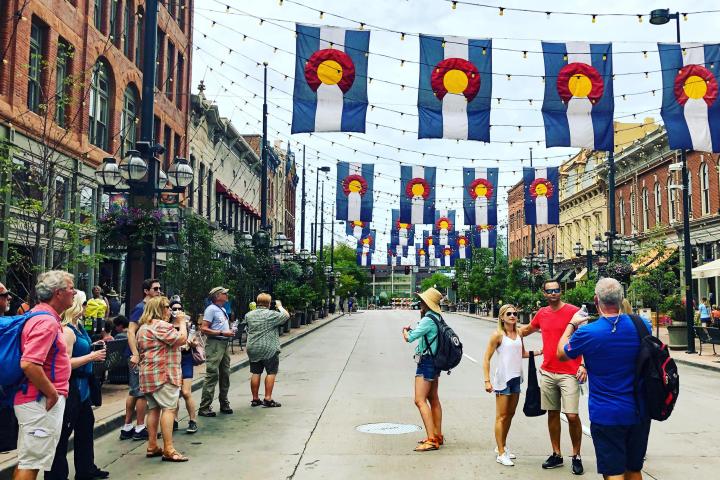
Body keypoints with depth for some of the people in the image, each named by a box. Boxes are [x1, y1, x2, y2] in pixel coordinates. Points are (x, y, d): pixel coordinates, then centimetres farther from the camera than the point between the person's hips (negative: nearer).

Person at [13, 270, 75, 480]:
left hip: (39, 400, 10)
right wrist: (53, 394, -20)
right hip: (43, 402, -10)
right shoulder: (47, 322, -20)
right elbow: (28, 364, -30)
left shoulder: (39, 315, 12)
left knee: (26, 460, 17)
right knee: (31, 463, -4)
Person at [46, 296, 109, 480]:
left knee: (86, 425, 20)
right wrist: (91, 357, -20)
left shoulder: (78, 327, 9)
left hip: (82, 385, 11)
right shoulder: (67, 330, -19)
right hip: (71, 387, -11)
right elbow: (65, 362, -26)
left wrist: (93, 348, 8)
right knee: (63, 433, -3)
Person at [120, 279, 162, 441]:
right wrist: (135, 354, -29)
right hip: (139, 357, -9)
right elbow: (131, 332, -22)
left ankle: (127, 428, 22)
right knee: (142, 392, -2)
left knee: (134, 392, 14)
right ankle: (140, 429, 8)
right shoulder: (141, 308, -14)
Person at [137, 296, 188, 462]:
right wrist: (181, 322, -4)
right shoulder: (161, 325, -14)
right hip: (163, 373, -10)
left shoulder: (143, 327, 19)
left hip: (148, 374, 10)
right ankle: (168, 450, -12)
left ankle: (152, 446, 16)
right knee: (169, 408, -10)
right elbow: (181, 339, -20)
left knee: (153, 409, 12)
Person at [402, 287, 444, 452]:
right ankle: (438, 436, 25)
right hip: (433, 362, 10)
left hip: (426, 362, -10)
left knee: (420, 400, -11)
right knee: (433, 399, 16)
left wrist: (405, 331, 0)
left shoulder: (428, 320, -20)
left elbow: (409, 338, -20)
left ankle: (432, 440, -13)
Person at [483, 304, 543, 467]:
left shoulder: (519, 333, 5)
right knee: (501, 416, -1)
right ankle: (501, 454, 5)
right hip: (503, 379, -6)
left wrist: (539, 352, 5)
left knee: (510, 414, 15)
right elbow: (486, 359, -11)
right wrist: (487, 381, -15)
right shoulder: (498, 335, -12)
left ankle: (502, 446, 30)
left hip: (516, 378, 6)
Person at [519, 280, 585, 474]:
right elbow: (527, 329, 28)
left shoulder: (573, 311, -7)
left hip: (569, 373, -5)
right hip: (547, 373, 5)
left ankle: (576, 456, 11)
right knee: (552, 414, 10)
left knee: (572, 416, -6)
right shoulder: (542, 313, 8)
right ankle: (556, 454, 22)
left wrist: (584, 365, -16)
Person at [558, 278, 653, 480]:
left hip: (606, 416, -4)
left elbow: (561, 354, 2)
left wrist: (572, 324, 13)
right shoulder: (642, 325, -8)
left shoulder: (587, 333, -18)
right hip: (639, 412, 5)